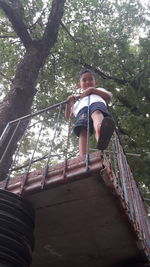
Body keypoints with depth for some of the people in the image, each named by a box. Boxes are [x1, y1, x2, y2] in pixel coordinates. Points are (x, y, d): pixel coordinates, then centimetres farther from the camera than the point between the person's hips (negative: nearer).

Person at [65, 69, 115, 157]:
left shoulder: (99, 90, 43)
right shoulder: (78, 100, 46)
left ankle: (102, 135, -77)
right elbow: (68, 116, 35)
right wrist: (69, 102, 17)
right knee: (83, 131, -32)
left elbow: (109, 97, 17)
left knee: (97, 112, -43)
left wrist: (92, 89, 10)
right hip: (82, 109, 3)